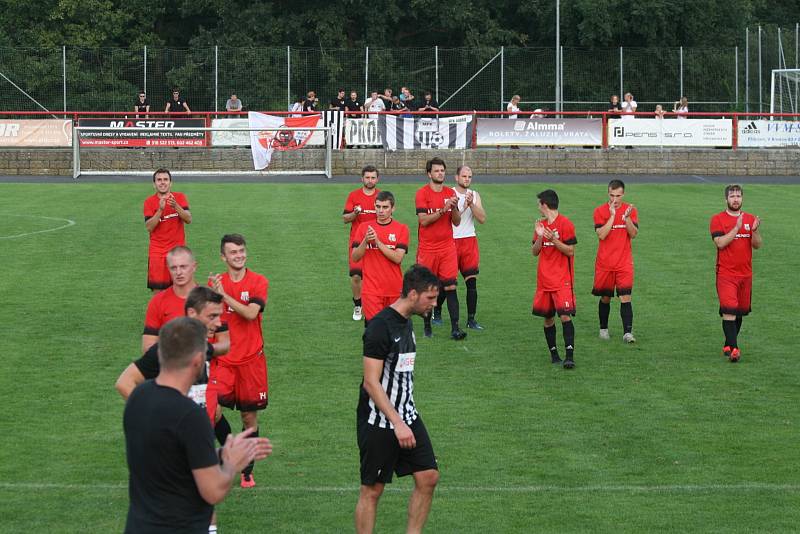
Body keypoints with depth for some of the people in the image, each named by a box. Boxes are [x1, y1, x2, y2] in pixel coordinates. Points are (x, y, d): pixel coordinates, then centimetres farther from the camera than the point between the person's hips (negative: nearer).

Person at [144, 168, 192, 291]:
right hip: (157, 251, -1)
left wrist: (175, 206, -26)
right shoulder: (149, 201, 0)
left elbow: (189, 220, -11)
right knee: (158, 290, -5)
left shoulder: (180, 197, 1)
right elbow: (149, 227, -10)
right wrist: (160, 209, -22)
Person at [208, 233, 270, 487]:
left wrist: (224, 295, -23)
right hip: (221, 359, 1)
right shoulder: (215, 282, 5)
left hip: (251, 359, 0)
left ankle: (247, 470, 17)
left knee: (249, 414, 6)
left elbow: (250, 313, -18)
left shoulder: (259, 282, -1)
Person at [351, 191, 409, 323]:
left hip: (394, 290, 0)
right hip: (371, 289, 0)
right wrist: (365, 241, -15)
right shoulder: (364, 227, 6)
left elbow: (398, 258, -11)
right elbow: (355, 257, 2)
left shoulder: (401, 229, 1)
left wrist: (377, 241, -17)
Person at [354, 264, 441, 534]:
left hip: (406, 416, 9)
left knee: (428, 477, 4)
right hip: (378, 423, -8)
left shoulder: (406, 322, 10)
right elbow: (371, 383, -21)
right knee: (372, 490, 0)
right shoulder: (380, 327, -18)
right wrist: (398, 423, -23)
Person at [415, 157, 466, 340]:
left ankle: (455, 328, -9)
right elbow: (423, 220, -14)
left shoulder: (450, 193, 8)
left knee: (450, 287, -6)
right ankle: (427, 326, 18)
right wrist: (443, 210, -22)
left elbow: (456, 222, 7)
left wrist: (454, 207, -11)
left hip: (447, 246, 3)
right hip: (427, 248, -3)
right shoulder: (422, 193, -4)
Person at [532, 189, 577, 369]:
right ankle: (553, 352, 17)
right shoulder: (541, 225, 12)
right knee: (547, 317, 7)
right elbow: (535, 252, 9)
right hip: (544, 280, 6)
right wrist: (540, 236, -9)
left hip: (562, 280, -6)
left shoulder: (565, 224, -7)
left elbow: (570, 251, -10)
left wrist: (553, 240, -22)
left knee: (565, 315, -15)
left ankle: (570, 356, -18)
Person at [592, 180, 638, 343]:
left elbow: (634, 234, -6)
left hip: (624, 262, 0)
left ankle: (627, 332, -13)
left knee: (625, 297, -10)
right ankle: (603, 329, 27)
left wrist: (627, 217, -21)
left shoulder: (630, 210, 3)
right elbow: (601, 235, -14)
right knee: (605, 298, 10)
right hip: (604, 263, 0)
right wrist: (612, 215, -19)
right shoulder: (600, 210, -2)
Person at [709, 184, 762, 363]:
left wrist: (755, 230, -15)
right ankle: (733, 348, -19)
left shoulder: (750, 219, 11)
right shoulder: (718, 219, -1)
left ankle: (729, 345, 24)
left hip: (745, 273, 5)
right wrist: (737, 227, -19)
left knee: (740, 311, 10)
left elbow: (757, 245, 4)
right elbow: (720, 243, -14)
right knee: (729, 311, -15)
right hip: (726, 273, -5)